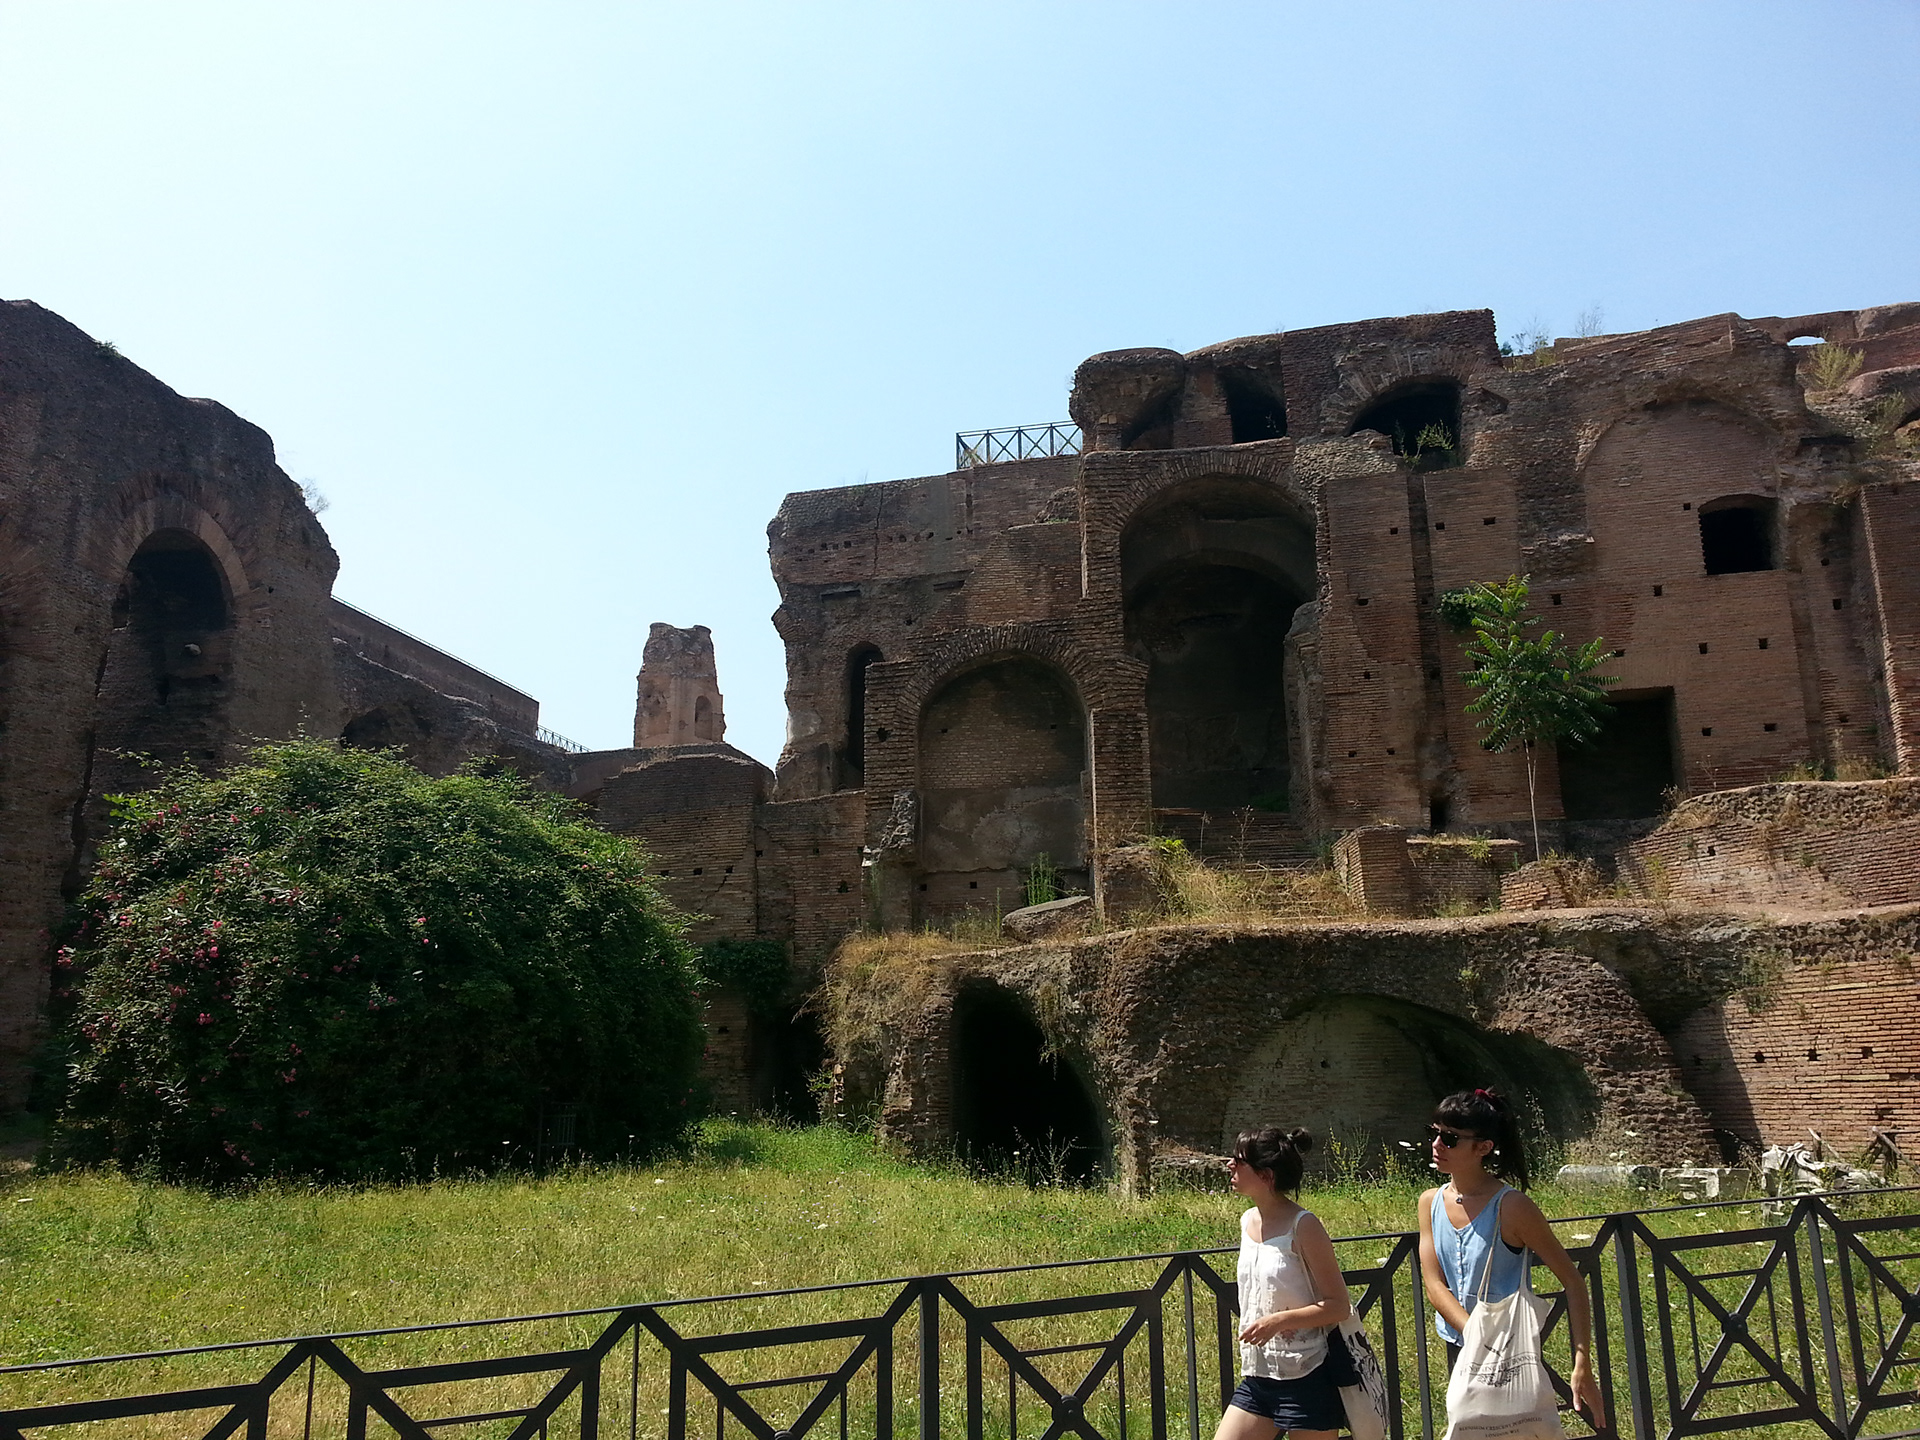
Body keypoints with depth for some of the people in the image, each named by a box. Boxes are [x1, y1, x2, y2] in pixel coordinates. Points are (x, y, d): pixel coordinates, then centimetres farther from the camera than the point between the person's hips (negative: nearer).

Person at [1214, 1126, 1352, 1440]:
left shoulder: (1303, 1227, -15)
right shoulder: (1248, 1222, 6)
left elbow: (1339, 1306, -14)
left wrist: (1278, 1321, -24)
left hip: (1306, 1379, -7)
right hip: (1257, 1378, 7)